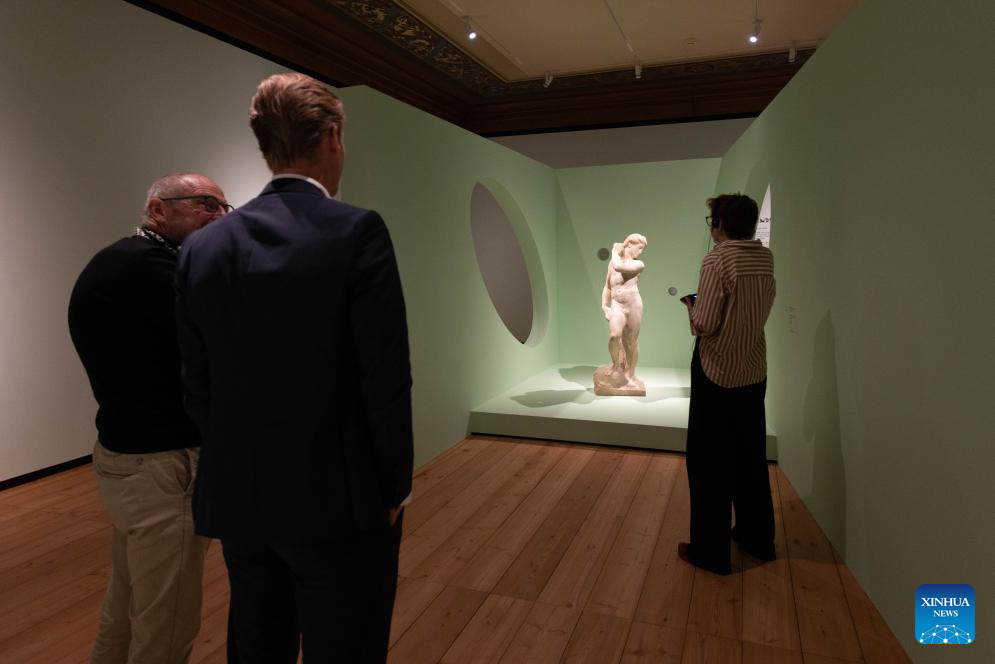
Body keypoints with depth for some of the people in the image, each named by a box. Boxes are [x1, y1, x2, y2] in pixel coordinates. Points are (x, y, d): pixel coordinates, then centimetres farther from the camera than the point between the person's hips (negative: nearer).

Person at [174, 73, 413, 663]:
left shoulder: (204, 246, 1)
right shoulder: (358, 232, -15)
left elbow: (198, 385, 5)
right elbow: (386, 378, -16)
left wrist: (235, 468, 17)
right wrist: (396, 486, -3)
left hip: (238, 501, 6)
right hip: (338, 502, -5)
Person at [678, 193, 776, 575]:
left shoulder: (717, 260, -17)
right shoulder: (765, 259, 4)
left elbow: (705, 325, -19)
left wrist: (691, 308, 2)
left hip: (716, 373, -7)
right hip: (754, 372, 7)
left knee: (709, 461, 4)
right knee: (750, 457, 19)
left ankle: (711, 551, 13)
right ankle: (758, 538, 33)